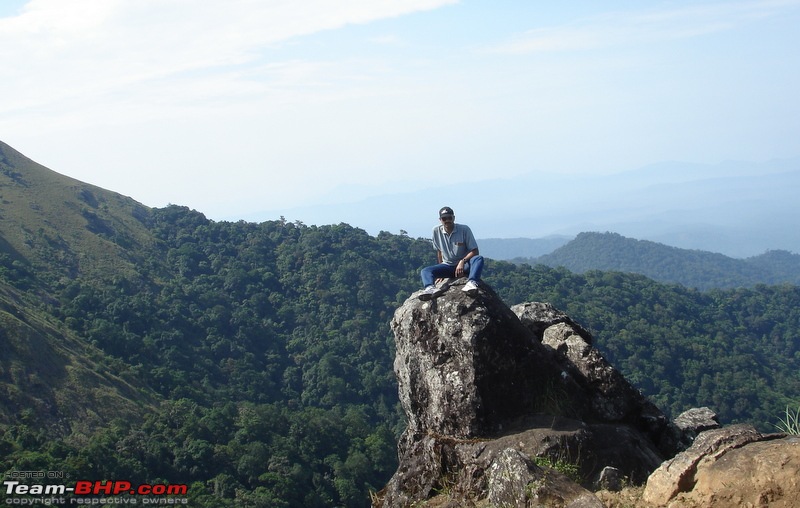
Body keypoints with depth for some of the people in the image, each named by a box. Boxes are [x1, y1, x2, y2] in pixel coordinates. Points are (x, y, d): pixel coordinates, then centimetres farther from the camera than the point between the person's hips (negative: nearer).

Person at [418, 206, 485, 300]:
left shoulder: (464, 229, -9)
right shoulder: (437, 230, 0)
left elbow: (474, 251, -9)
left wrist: (463, 261, -26)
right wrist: (440, 272, 9)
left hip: (464, 265, -3)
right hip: (447, 266, 3)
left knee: (479, 258, -34)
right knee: (425, 271, -21)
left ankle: (472, 283, -59)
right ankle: (430, 288, -54)